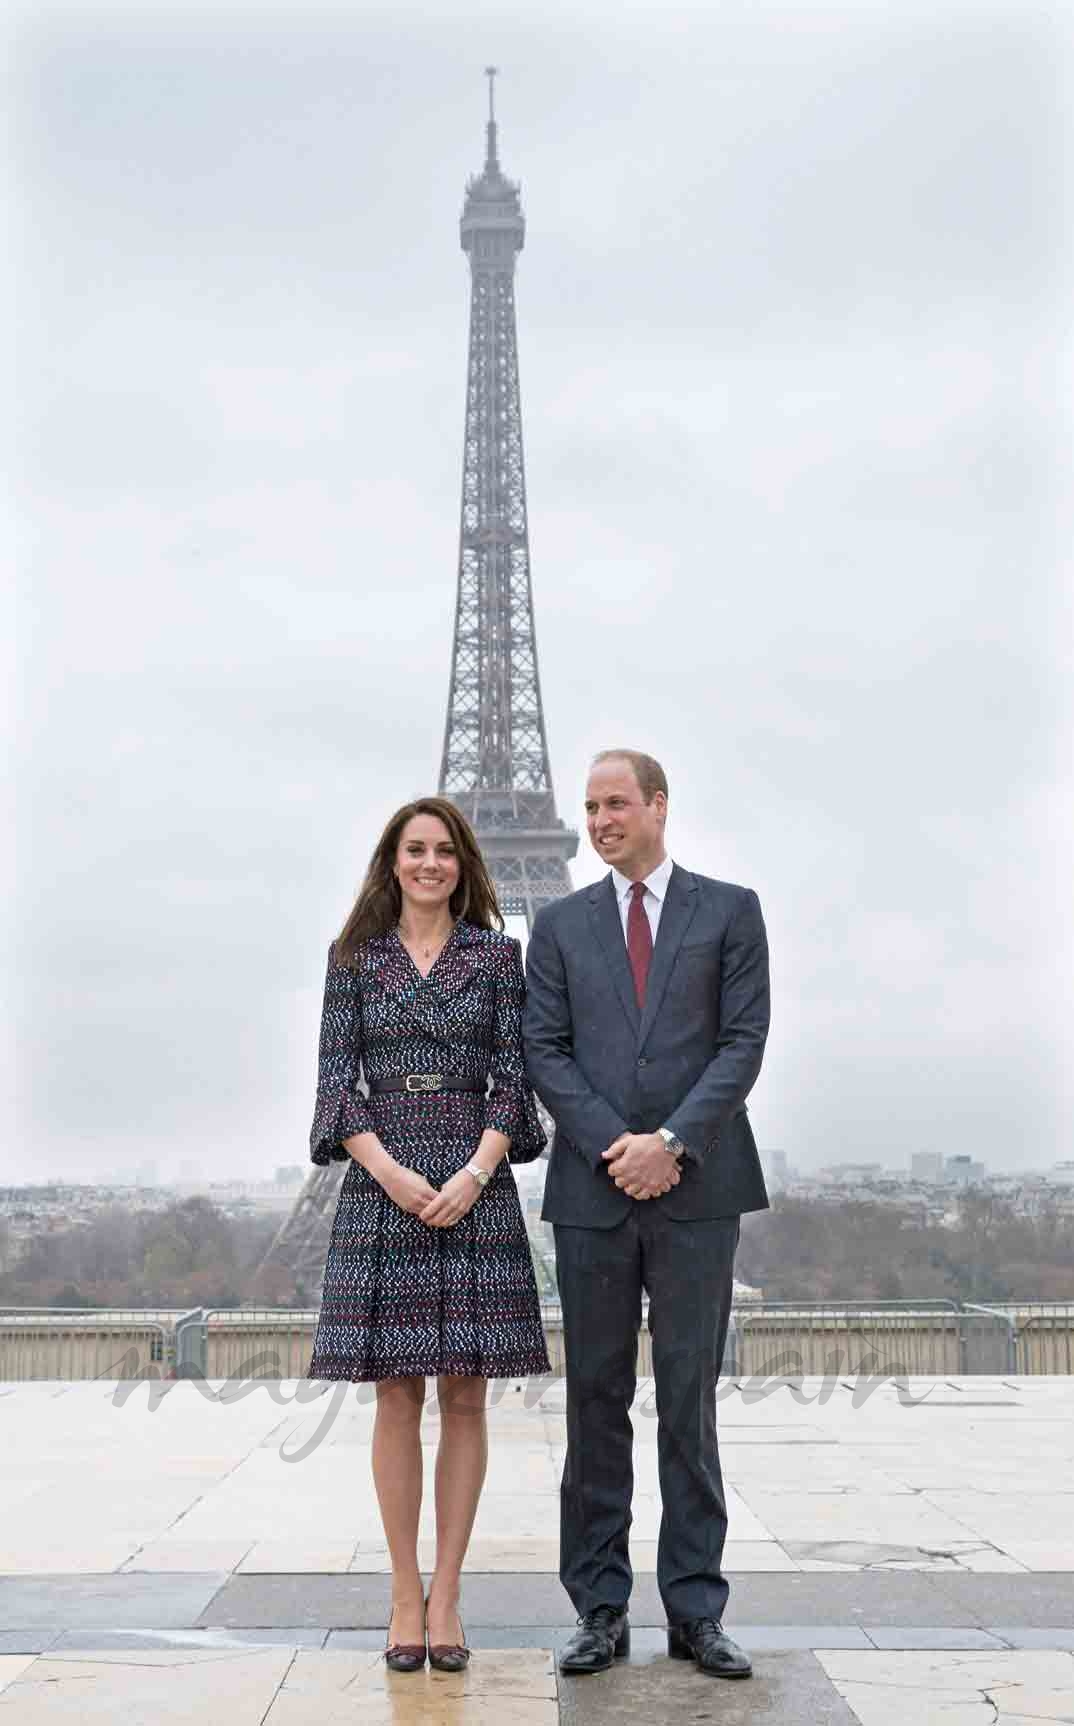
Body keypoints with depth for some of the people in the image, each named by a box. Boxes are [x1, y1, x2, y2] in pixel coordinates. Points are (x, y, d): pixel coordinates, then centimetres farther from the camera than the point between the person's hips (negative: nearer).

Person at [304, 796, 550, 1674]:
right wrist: (391, 1171, -12)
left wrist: (475, 1173, -12)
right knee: (397, 1396, 2)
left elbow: (512, 1080, 2)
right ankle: (405, 1592, 11)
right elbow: (337, 1081, 2)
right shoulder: (355, 957, 8)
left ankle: (446, 1594, 9)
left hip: (476, 1186, 0)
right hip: (381, 1182, 0)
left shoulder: (500, 954, 7)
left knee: (466, 1395, 2)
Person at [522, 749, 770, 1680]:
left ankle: (695, 1611, 12)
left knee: (690, 1402, 4)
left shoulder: (730, 910, 6)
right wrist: (615, 1145, -10)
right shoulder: (560, 924, 11)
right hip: (593, 1190, 2)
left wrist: (673, 1141, -13)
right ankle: (601, 1610, 13)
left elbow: (744, 1041, -2)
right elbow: (545, 1052, 4)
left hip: (697, 1187, -1)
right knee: (596, 1402, 5)